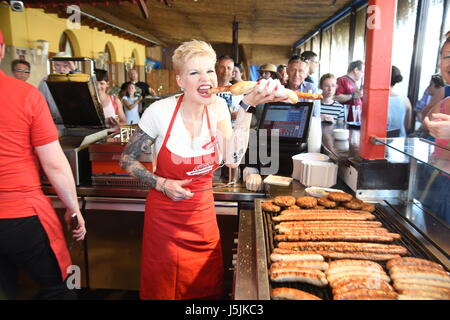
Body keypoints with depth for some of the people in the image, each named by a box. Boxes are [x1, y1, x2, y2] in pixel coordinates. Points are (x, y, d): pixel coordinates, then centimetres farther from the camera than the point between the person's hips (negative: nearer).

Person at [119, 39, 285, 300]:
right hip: (165, 217, -2)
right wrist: (162, 184, -20)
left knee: (208, 287, 17)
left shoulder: (218, 107, -8)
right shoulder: (161, 112, -17)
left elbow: (232, 159, -21)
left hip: (203, 214, 3)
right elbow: (127, 160, -7)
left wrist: (247, 107, -24)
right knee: (162, 288, 15)